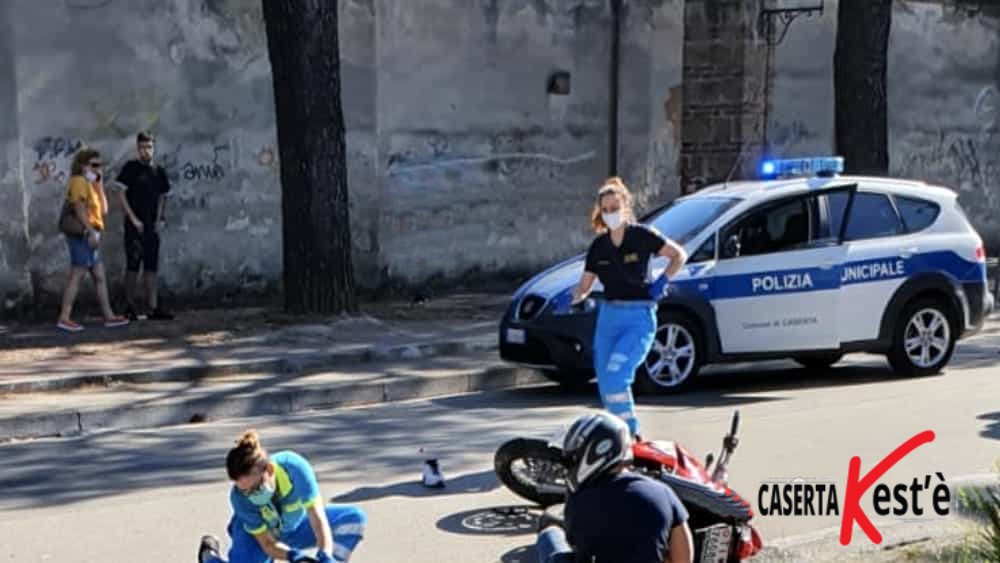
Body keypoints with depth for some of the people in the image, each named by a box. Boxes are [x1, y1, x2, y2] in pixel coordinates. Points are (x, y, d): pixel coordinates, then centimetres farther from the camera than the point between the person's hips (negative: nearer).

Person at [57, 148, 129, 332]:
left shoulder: (89, 184, 21)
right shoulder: (79, 181, -8)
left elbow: (103, 210, 16)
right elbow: (79, 208, -19)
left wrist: (100, 185, 12)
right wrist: (91, 231, -24)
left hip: (90, 236, 10)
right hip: (83, 235, -10)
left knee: (100, 277, 9)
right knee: (76, 276, -10)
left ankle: (109, 316, 11)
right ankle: (64, 318, -9)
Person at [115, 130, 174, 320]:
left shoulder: (158, 171, 10)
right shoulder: (131, 167, -5)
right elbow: (121, 194, -7)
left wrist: (159, 219, 4)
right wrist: (133, 219, -12)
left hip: (152, 226, 5)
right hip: (134, 226, -5)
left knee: (151, 268, 5)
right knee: (132, 267, -2)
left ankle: (153, 308, 6)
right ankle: (130, 308, 5)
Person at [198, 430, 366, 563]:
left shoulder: (294, 467, -37)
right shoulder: (239, 497, -33)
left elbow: (317, 516, -38)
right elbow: (267, 544, -28)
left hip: (294, 526, 0)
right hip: (255, 534, 0)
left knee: (354, 517, -22)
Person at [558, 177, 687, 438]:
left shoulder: (641, 236, -5)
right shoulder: (599, 246, 7)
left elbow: (679, 255, 4)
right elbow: (585, 285, 8)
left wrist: (662, 280, -10)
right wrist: (570, 299, -12)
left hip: (639, 318, -6)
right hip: (608, 317, 6)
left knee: (615, 377, -21)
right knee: (606, 386, 7)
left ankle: (631, 434, -9)